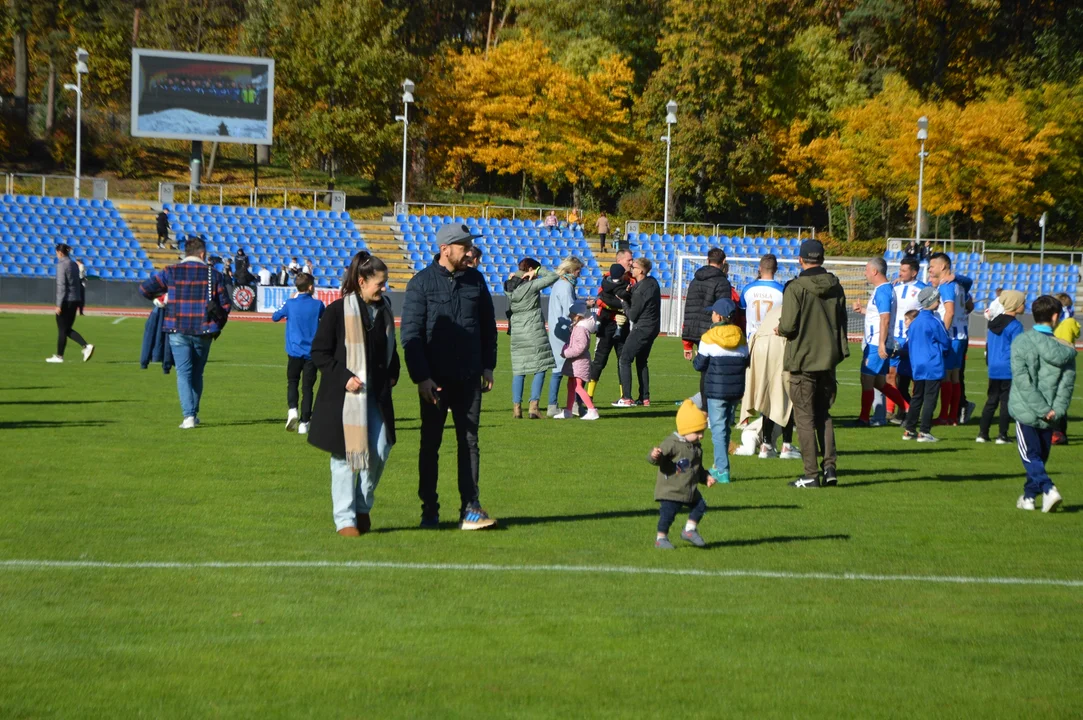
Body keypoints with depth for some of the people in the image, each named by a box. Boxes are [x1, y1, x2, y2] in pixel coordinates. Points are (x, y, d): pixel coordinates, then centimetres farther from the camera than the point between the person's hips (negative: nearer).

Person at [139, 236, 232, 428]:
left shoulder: (171, 272, 0)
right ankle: (194, 414, 22)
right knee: (197, 373, 16)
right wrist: (218, 327, 20)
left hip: (178, 331, -1)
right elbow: (225, 305, 4)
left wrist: (160, 298, 22)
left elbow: (145, 289, 2)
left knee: (184, 373, 0)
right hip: (203, 332, 1)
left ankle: (188, 416, -13)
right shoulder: (213, 274, 2)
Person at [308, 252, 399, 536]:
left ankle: (363, 506, 18)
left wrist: (392, 374, 9)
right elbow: (319, 352, -7)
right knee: (346, 455, 1)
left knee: (380, 450, -4)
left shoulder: (384, 310, 10)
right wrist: (344, 377, -16)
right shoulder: (338, 311, -9)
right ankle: (344, 518, 10)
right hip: (344, 397, -5)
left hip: (377, 395, 5)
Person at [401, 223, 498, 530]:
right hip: (434, 379, -3)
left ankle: (470, 509, 2)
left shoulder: (475, 280, 7)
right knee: (430, 444, 4)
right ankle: (429, 512, 11)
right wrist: (421, 377, -13)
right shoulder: (421, 283, -5)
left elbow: (488, 325, 16)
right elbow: (410, 334, -7)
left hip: (468, 378, 3)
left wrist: (488, 366, 10)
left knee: (469, 441, 2)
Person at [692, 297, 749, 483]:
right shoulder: (740, 336, 5)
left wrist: (696, 357, 13)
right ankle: (720, 466, 23)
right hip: (736, 389, 5)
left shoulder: (709, 338, -11)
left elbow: (699, 364, -8)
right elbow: (746, 361, 10)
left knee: (718, 428, -4)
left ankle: (722, 470, -11)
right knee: (725, 427, 16)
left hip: (716, 389, -5)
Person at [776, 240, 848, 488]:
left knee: (804, 417, 2)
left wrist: (779, 329, 4)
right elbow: (842, 323, 10)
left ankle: (811, 474, 0)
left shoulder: (795, 288, -14)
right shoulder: (835, 287, 4)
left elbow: (788, 326, -17)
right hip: (828, 358, 5)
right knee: (823, 414, 16)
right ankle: (830, 465, 5)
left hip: (802, 360, -5)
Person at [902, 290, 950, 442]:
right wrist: (944, 350, 17)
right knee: (930, 399, -3)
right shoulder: (934, 321, -13)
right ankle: (924, 432, -5)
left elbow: (909, 345, 13)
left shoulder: (914, 323, 7)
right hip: (933, 367, -7)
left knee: (916, 397, 13)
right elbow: (946, 342, -4)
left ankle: (909, 430, 14)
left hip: (917, 366, 7)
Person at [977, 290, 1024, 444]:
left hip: (993, 369, 7)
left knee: (991, 400, 12)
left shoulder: (994, 322, 10)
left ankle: (982, 433, 9)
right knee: (1006, 402, -1)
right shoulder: (1015, 326, -12)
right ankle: (1002, 435, 0)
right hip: (1009, 370, -7)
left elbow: (987, 344, 16)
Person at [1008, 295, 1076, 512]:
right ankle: (1029, 496, 23)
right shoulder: (1065, 348, 0)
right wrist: (1057, 409, -10)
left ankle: (1048, 489, -20)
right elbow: (1068, 381, -6)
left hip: (1026, 411, -3)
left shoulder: (1021, 342, -8)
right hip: (1050, 415, 3)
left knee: (1030, 455, 1)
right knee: (1040, 456, 17)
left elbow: (1022, 380, -15)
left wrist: (1042, 409, -13)